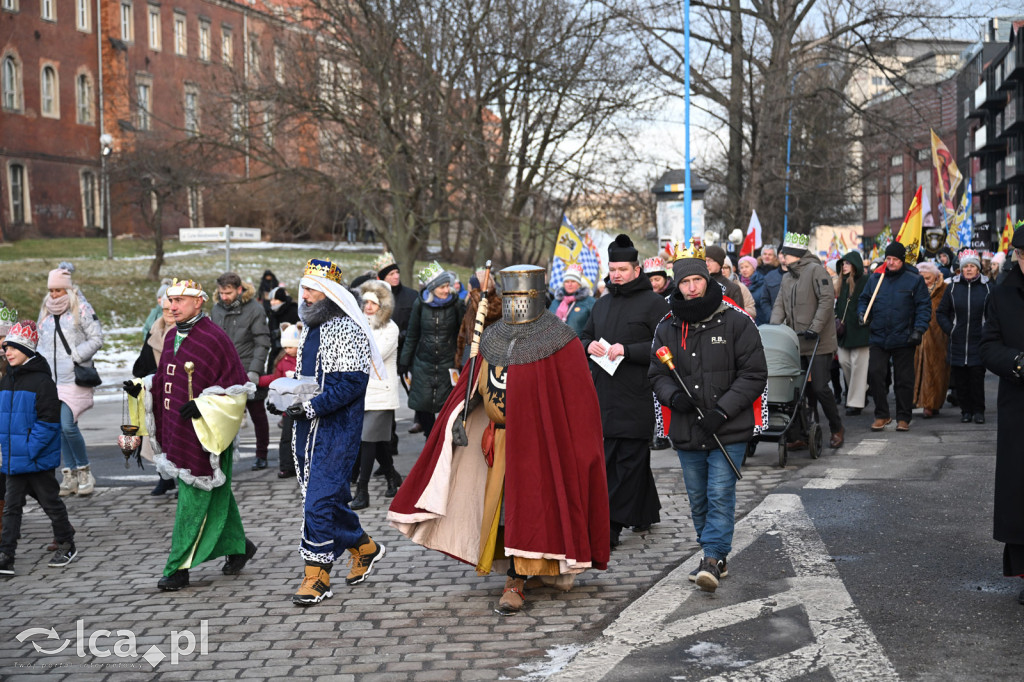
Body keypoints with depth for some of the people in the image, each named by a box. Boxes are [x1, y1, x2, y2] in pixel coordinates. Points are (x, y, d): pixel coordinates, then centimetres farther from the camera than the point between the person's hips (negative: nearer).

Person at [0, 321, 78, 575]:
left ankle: (66, 545, 25)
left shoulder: (41, 381, -14)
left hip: (38, 459, -7)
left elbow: (49, 421, -18)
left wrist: (29, 449, -21)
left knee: (50, 502, 8)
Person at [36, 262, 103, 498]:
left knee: (68, 425, -15)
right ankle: (70, 475, 13)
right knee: (60, 427, 6)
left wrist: (75, 356, -14)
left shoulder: (81, 309, -5)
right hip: (52, 379, 6)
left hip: (75, 379, -6)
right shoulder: (45, 312, 15)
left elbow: (97, 339, -6)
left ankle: (84, 471, 2)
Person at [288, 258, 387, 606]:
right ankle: (364, 548, 33)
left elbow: (352, 382, -20)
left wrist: (313, 406, -23)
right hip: (309, 428, 9)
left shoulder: (347, 330, -13)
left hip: (337, 429, -9)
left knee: (320, 500, -9)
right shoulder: (310, 327, 15)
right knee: (332, 497, 15)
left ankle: (317, 576, -2)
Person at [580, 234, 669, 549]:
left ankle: (609, 527, -3)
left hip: (636, 398, -7)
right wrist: (588, 346, 3)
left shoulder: (654, 303, -5)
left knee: (627, 462, -4)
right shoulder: (602, 304, 18)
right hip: (603, 394, 7)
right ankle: (647, 513, 28)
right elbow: (584, 337, 26)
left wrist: (627, 350, -20)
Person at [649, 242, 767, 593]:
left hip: (729, 431, -5)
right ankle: (717, 559, 25)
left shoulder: (736, 321, -6)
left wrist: (722, 410, -15)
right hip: (686, 431, 5)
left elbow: (754, 374, -6)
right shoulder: (668, 328, 6)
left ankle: (713, 558, -9)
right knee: (698, 499, 13)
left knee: (720, 495, -11)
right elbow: (657, 373, 12)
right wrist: (674, 396, -10)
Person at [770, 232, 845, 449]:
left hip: (819, 344, -7)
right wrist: (774, 325, -5)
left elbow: (827, 299, -16)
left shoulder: (815, 270, -8)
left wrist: (815, 328, -21)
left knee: (819, 388, -7)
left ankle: (837, 428, 12)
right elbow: (780, 304, 13)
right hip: (796, 344, 7)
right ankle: (802, 435, 11)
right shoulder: (787, 278, 16)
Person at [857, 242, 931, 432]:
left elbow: (924, 307, -1)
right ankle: (881, 415, 4)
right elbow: (863, 299, 20)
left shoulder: (914, 280, 0)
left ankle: (903, 418, 16)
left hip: (904, 339, -2)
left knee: (904, 380, 5)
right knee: (874, 374, -9)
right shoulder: (875, 278, 9)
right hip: (878, 338, 2)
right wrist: (862, 313, -1)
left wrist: (919, 329, -12)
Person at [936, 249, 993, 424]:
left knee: (977, 377, -3)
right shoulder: (953, 287, 5)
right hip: (958, 343, 2)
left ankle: (978, 411, 8)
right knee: (960, 379, 4)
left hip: (979, 343, -2)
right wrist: (949, 329, 1)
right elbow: (941, 312, 12)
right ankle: (965, 410, 14)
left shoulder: (988, 287, 2)